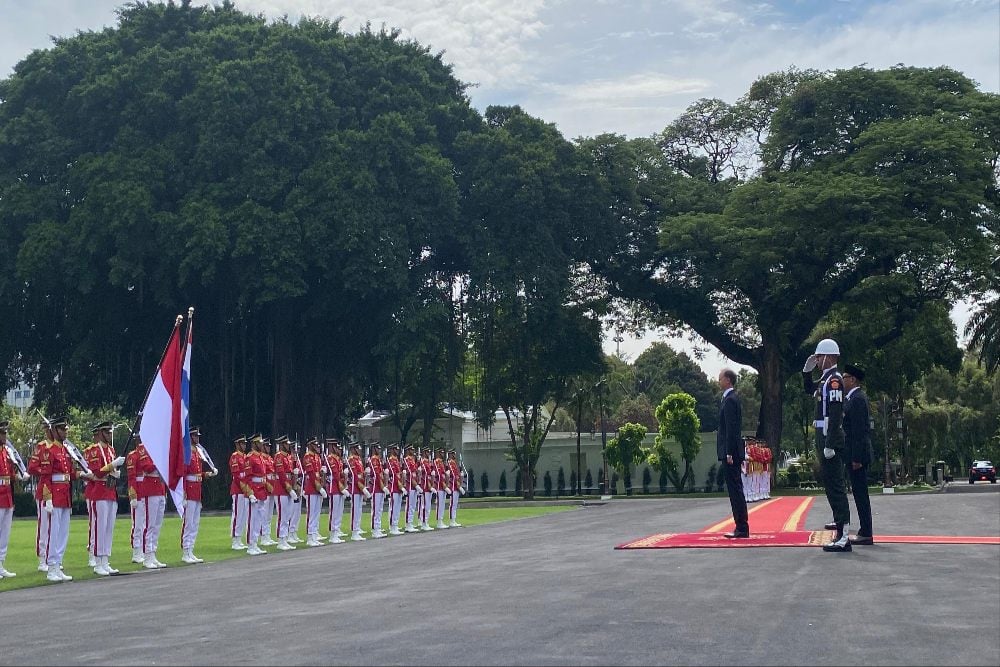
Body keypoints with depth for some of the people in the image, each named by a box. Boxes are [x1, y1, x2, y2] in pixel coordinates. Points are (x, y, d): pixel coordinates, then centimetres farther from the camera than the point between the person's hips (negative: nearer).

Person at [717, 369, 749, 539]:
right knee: (735, 490, 11)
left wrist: (729, 453, -21)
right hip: (731, 452, 10)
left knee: (735, 490, -7)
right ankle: (741, 527, 15)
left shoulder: (730, 400, -14)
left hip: (731, 453, -10)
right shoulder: (732, 398, 17)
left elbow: (731, 428, -19)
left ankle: (742, 528, -5)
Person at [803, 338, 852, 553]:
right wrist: (807, 370, 18)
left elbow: (835, 414, -21)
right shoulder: (826, 378, 15)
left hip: (830, 439, -10)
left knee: (835, 486, -10)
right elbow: (809, 389, 36)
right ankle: (841, 523, 21)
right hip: (824, 438, 10)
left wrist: (829, 445, -23)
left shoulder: (834, 379, -14)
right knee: (832, 485, 14)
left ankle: (843, 537, -10)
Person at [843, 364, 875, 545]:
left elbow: (859, 430, -19)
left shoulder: (857, 399, -15)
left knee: (860, 493, -7)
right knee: (860, 493, 12)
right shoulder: (854, 398, 17)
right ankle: (864, 532, 17)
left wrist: (856, 458, -20)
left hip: (857, 454, -10)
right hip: (855, 454, 10)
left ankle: (865, 534, -3)